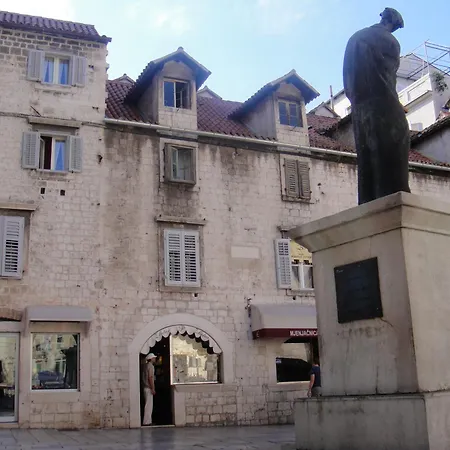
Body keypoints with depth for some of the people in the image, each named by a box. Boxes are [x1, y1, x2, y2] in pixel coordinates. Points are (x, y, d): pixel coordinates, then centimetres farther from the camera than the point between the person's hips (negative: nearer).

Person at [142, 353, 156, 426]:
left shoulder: (146, 366, 16)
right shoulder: (150, 366, -12)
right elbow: (150, 378, -19)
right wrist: (152, 389, -18)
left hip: (146, 388, 10)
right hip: (149, 388, -10)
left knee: (148, 405, 12)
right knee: (149, 405, -7)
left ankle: (147, 421, 14)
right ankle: (146, 421, -6)